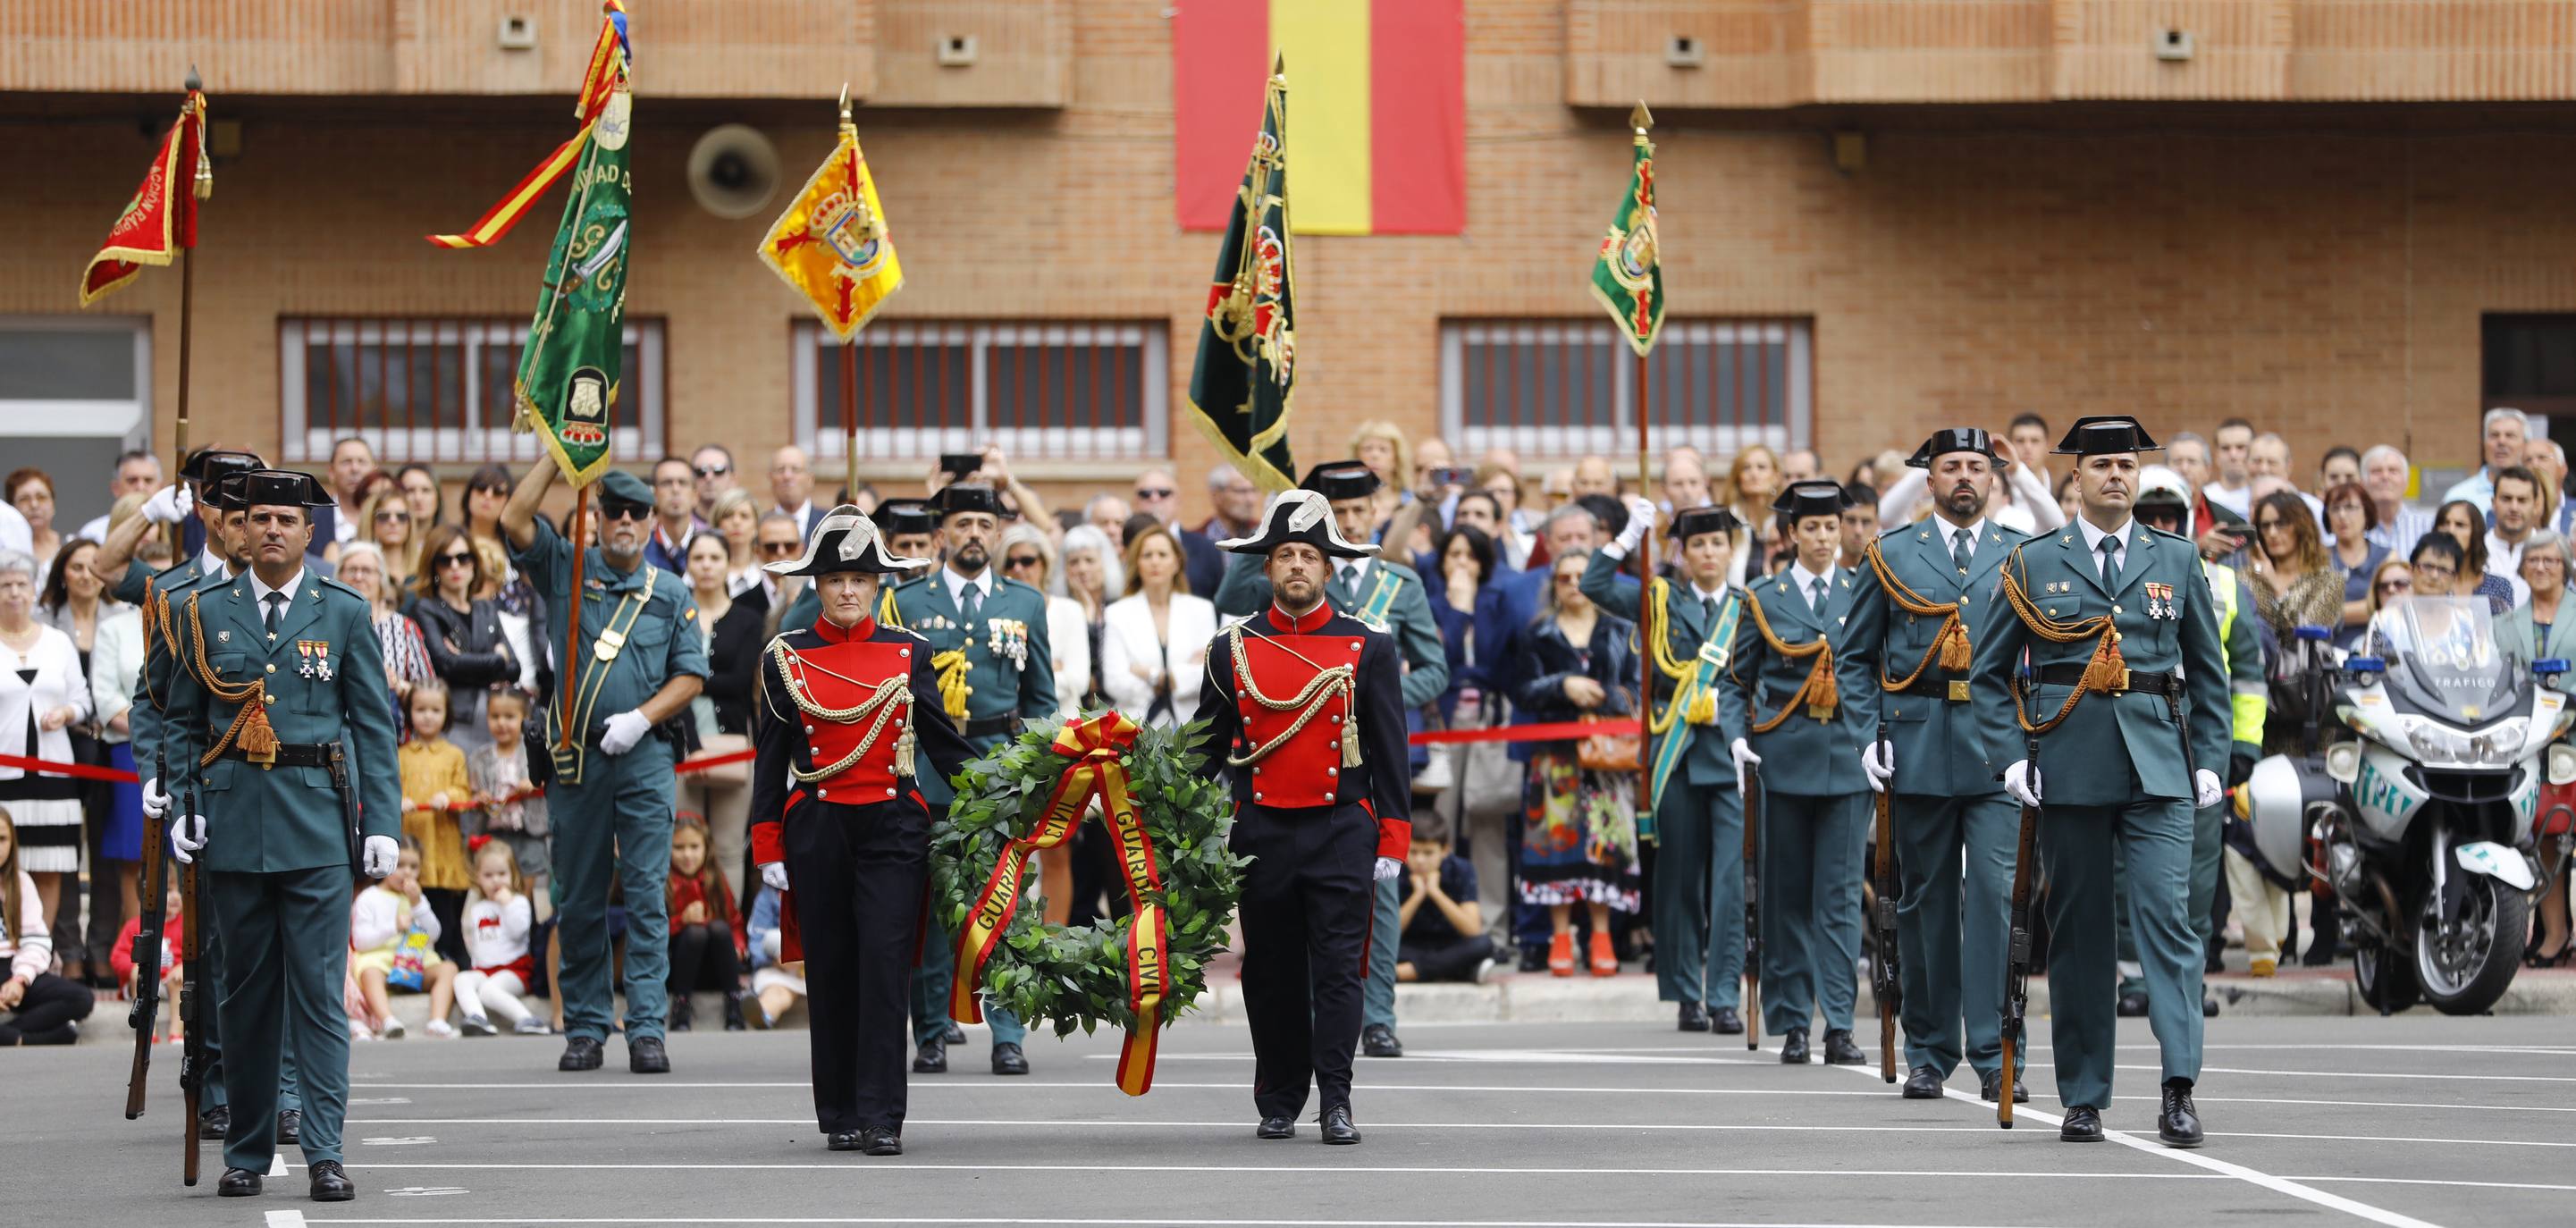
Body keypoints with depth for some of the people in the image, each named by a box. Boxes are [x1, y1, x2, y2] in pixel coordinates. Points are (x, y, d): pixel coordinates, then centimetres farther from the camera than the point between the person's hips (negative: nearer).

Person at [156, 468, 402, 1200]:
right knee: (245, 994, 6)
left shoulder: (344, 612, 5)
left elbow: (375, 725, 4)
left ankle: (324, 1153, -7)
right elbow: (182, 722, 12)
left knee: (319, 993, -6)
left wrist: (382, 824, -3)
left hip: (317, 829, -1)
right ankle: (246, 1152, 13)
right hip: (234, 828, 2)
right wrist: (180, 807, -1)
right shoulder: (203, 611, 8)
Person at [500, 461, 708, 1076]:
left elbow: (691, 675, 7)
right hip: (575, 757, 0)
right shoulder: (566, 569, 9)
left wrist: (641, 717, -8)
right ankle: (583, 1030, 10)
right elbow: (515, 518, -5)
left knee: (646, 894, -6)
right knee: (578, 899, 4)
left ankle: (647, 1030, -6)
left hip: (645, 757, 0)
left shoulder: (671, 593, 11)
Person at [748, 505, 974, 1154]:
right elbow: (770, 757, 6)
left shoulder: (908, 652, 5)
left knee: (885, 964, -10)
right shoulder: (786, 656, 4)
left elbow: (944, 742, 10)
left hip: (894, 826, -1)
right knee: (830, 972, 4)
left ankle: (882, 1117, -9)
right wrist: (768, 850, 3)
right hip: (817, 829, 1)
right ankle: (840, 1115, 13)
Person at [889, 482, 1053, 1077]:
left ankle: (1008, 1037, -1)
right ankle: (931, 1034, 6)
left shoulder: (1026, 603, 12)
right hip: (928, 769, 0)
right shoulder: (907, 602, 7)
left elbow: (1042, 698, 14)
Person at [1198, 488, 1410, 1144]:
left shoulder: (1369, 648, 3)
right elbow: (1207, 747, 13)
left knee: (1339, 967, -7)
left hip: (1341, 832, -2)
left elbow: (1390, 752, 4)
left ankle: (1336, 1102, -6)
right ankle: (1278, 1103, 14)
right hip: (1260, 835, 2)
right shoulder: (1233, 651, 7)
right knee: (1271, 975, 6)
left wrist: (1392, 841, -2)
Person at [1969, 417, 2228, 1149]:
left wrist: (2209, 760, 6)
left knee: (2168, 914, -13)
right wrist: (2010, 755, -2)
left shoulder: (2177, 560, 11)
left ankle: (2180, 1088, -18)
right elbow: (1988, 671, 10)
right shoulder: (2034, 565, 7)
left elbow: (2208, 671, 15)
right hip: (2069, 771, 0)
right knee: (2077, 929, 4)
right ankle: (2083, 1098, 11)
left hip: (2158, 770, 0)